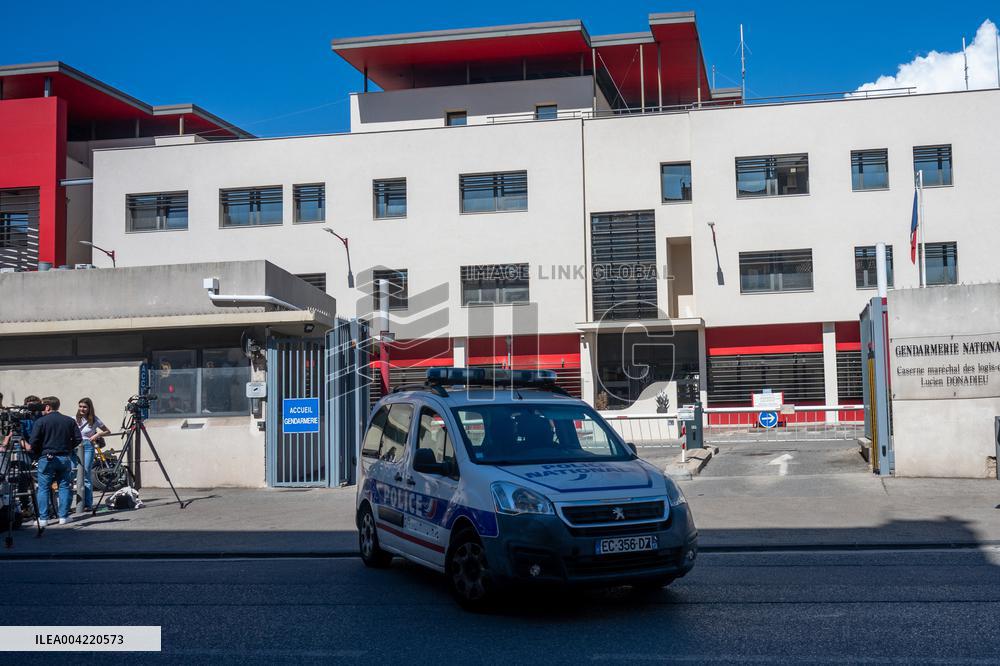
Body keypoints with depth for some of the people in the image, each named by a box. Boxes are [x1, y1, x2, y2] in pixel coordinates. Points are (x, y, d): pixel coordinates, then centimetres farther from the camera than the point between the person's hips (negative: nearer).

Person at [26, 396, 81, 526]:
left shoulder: (40, 422, -6)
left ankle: (42, 518, 1)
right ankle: (63, 516, 7)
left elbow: (32, 444, -9)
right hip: (64, 458, 3)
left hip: (46, 458, -3)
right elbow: (78, 439, 3)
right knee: (64, 487, 9)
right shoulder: (70, 421, 5)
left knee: (43, 488, 3)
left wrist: (36, 454, 8)